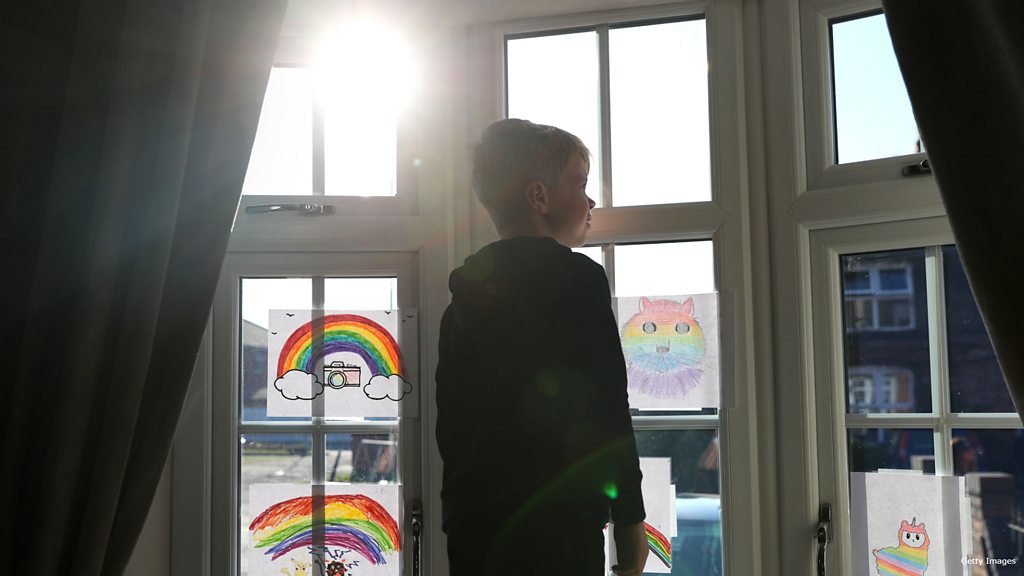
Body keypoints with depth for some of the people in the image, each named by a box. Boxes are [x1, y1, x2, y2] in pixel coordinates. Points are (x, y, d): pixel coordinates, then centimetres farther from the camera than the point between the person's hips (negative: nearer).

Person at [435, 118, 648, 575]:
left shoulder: (466, 292, 13)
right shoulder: (575, 277, -8)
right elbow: (606, 410, -12)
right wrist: (629, 517, -5)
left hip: (471, 526, 7)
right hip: (554, 527, -7)